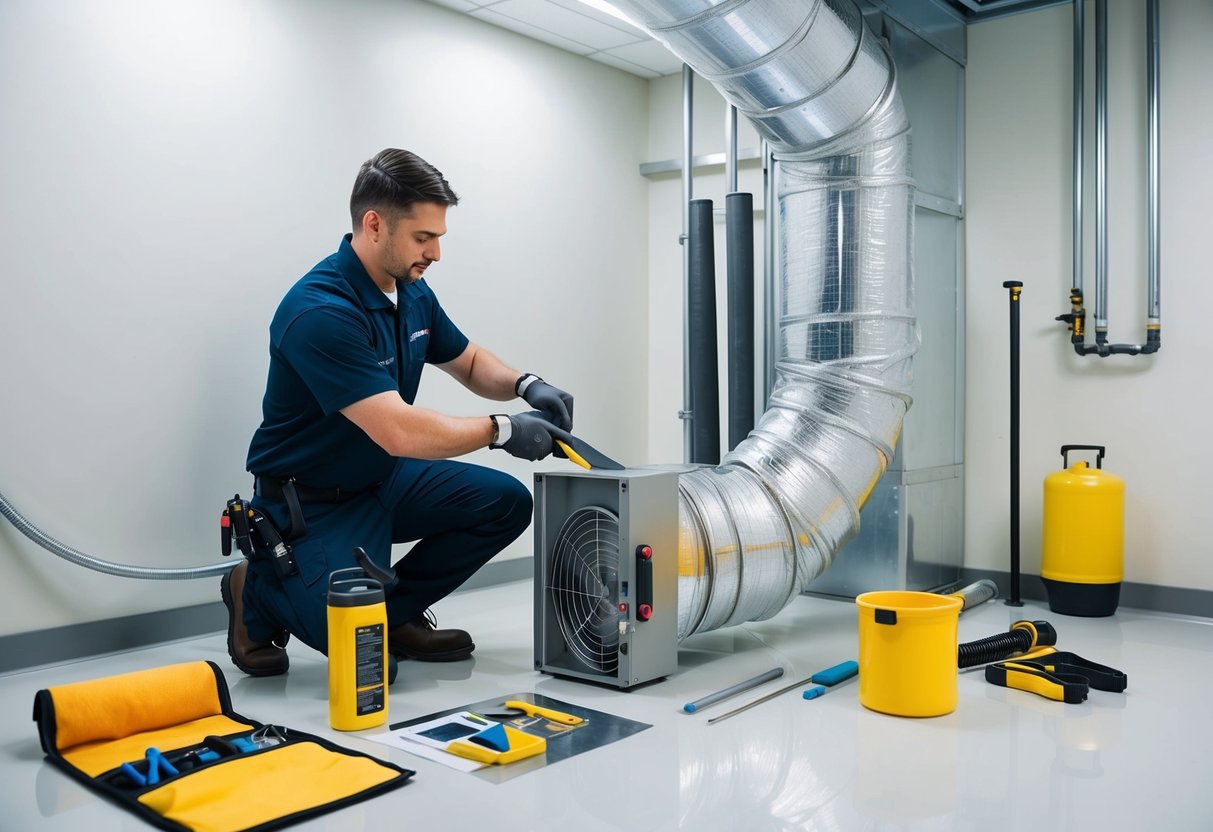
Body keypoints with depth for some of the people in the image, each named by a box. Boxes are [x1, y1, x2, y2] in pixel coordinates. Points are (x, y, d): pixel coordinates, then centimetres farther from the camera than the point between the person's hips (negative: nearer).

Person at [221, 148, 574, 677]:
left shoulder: (413, 292, -1)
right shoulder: (320, 312, -29)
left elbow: (469, 362, 15)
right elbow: (400, 432, -35)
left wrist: (526, 385, -6)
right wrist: (501, 429, -25)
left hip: (383, 478, 8)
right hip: (311, 502, -8)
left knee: (504, 502, -5)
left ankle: (398, 611, 11)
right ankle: (258, 593, 11)